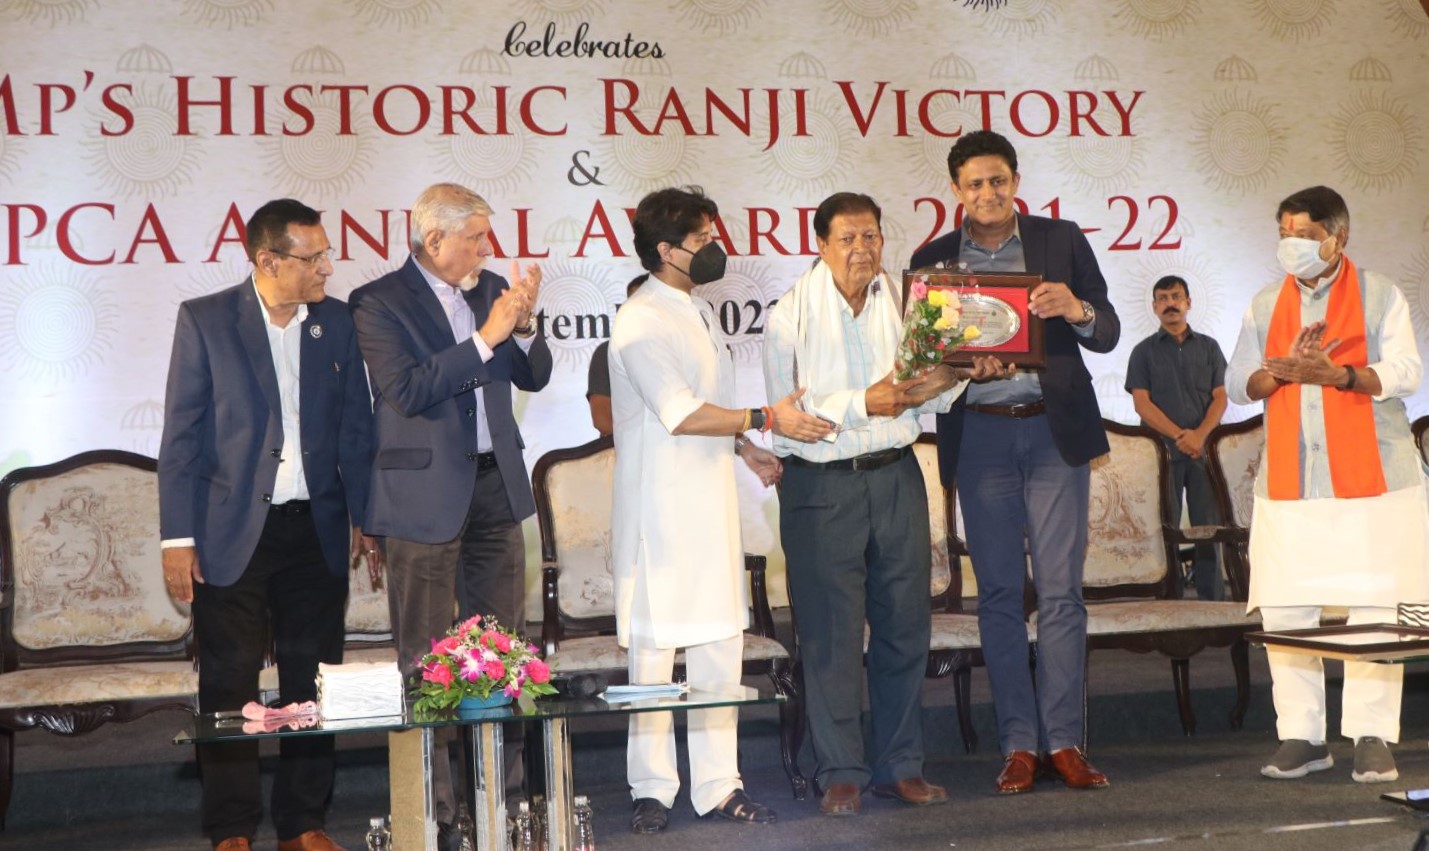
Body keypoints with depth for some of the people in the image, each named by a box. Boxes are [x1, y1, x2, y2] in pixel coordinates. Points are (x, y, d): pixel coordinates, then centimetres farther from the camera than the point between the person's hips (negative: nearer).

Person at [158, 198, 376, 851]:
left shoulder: (336, 321, 5)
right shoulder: (204, 320, -4)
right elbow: (180, 436, -4)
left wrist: (364, 520, 9)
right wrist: (178, 538, -8)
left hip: (316, 530, 3)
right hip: (231, 533, -3)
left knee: (312, 682, 8)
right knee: (229, 686, 2)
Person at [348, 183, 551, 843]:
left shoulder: (490, 288, 10)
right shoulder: (379, 303, -8)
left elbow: (533, 377, 11)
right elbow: (407, 390, -21)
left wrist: (523, 325, -8)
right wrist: (485, 337, -21)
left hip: (496, 484, 6)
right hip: (427, 492, -6)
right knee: (425, 656, 1)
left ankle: (506, 786, 20)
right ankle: (431, 806, 9)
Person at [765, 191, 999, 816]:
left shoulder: (901, 300, 9)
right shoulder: (792, 314, -2)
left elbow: (938, 396, 11)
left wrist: (947, 379, -11)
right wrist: (864, 403, -20)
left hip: (896, 477, 4)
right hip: (821, 484, -4)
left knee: (904, 624, 6)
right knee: (831, 632, -2)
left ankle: (899, 766, 17)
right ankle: (840, 774, 8)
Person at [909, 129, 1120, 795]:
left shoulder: (1062, 240, 6)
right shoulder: (933, 259, 7)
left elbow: (1108, 336, 4)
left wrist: (1077, 310, -17)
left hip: (1054, 429, -1)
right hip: (979, 435, 1)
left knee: (1061, 591, -1)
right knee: (999, 593, 3)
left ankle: (1064, 741, 6)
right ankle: (1018, 744, 10)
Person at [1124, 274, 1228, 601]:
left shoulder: (1208, 347, 13)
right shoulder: (1144, 351, 8)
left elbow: (1220, 397, 5)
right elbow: (1142, 402, -2)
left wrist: (1200, 434, -13)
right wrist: (1179, 435, -14)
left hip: (1204, 448, 1)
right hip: (1161, 450, -1)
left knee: (1209, 525, -2)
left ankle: (1213, 598, 1)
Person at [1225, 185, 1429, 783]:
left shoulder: (1379, 295, 5)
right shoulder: (1265, 305, 15)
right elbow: (1238, 384, 7)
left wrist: (1335, 373, -21)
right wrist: (1286, 369, -12)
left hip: (1370, 478, -3)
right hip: (1288, 483, 3)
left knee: (1373, 608, -4)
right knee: (1283, 610, -1)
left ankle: (1372, 736, 3)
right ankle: (1301, 735, 7)